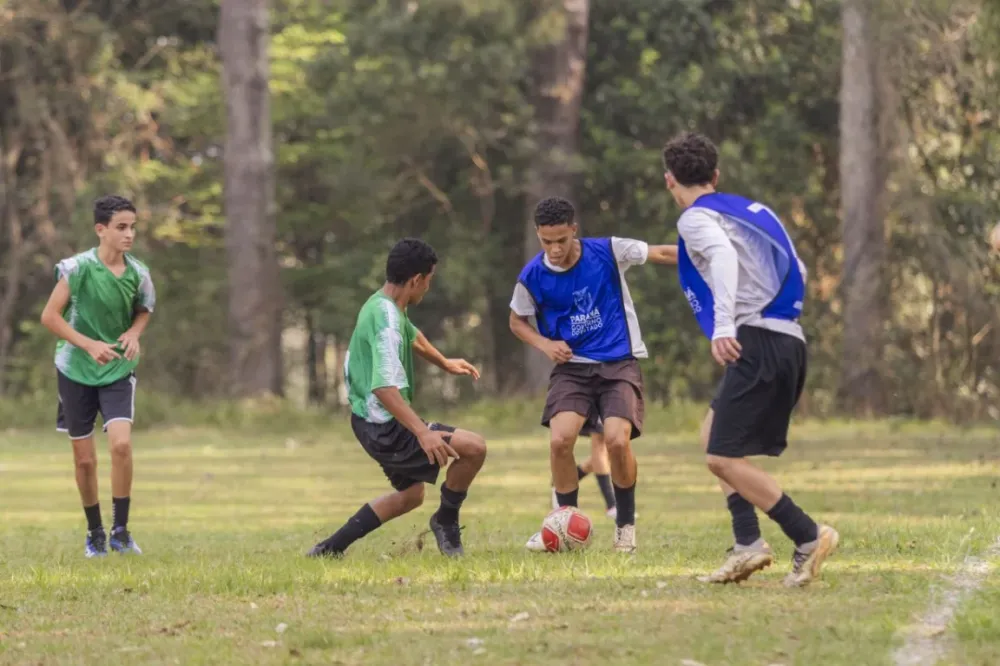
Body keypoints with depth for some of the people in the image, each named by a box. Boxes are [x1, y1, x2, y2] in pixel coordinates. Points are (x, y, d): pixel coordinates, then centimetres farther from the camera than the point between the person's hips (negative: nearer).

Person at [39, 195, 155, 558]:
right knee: (85, 459, 4)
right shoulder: (77, 268, -14)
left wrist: (133, 333, -7)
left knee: (121, 443, -19)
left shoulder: (138, 274, -4)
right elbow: (49, 316, -11)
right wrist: (90, 345, -20)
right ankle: (95, 534, 22)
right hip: (76, 371, -1)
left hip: (118, 371, 1)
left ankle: (120, 530, -8)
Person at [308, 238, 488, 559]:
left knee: (410, 495, 27)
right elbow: (384, 387, -35)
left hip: (370, 422, 11)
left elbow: (412, 336, 32)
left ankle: (331, 548, 26)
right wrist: (423, 432, -42)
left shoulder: (382, 305, 8)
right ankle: (446, 521, 6)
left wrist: (444, 363, 48)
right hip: (385, 429, -11)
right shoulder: (387, 320, -24)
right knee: (474, 447, -16)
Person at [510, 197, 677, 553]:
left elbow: (663, 253, 1)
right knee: (560, 439, -22)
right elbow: (517, 321, 13)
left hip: (619, 364, -1)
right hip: (572, 368, 1)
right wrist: (545, 345, -6)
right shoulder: (532, 277, -6)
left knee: (617, 440, -22)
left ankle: (625, 525, 2)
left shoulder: (608, 252, -9)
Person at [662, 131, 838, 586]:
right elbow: (797, 272, 26)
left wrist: (723, 325, -35)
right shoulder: (752, 210, 22)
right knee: (713, 436, 20)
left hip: (757, 340, -9)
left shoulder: (697, 218, -2)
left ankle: (808, 537, -12)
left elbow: (723, 254, -23)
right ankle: (748, 545, 7)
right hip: (790, 340, 9)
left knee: (723, 458, -7)